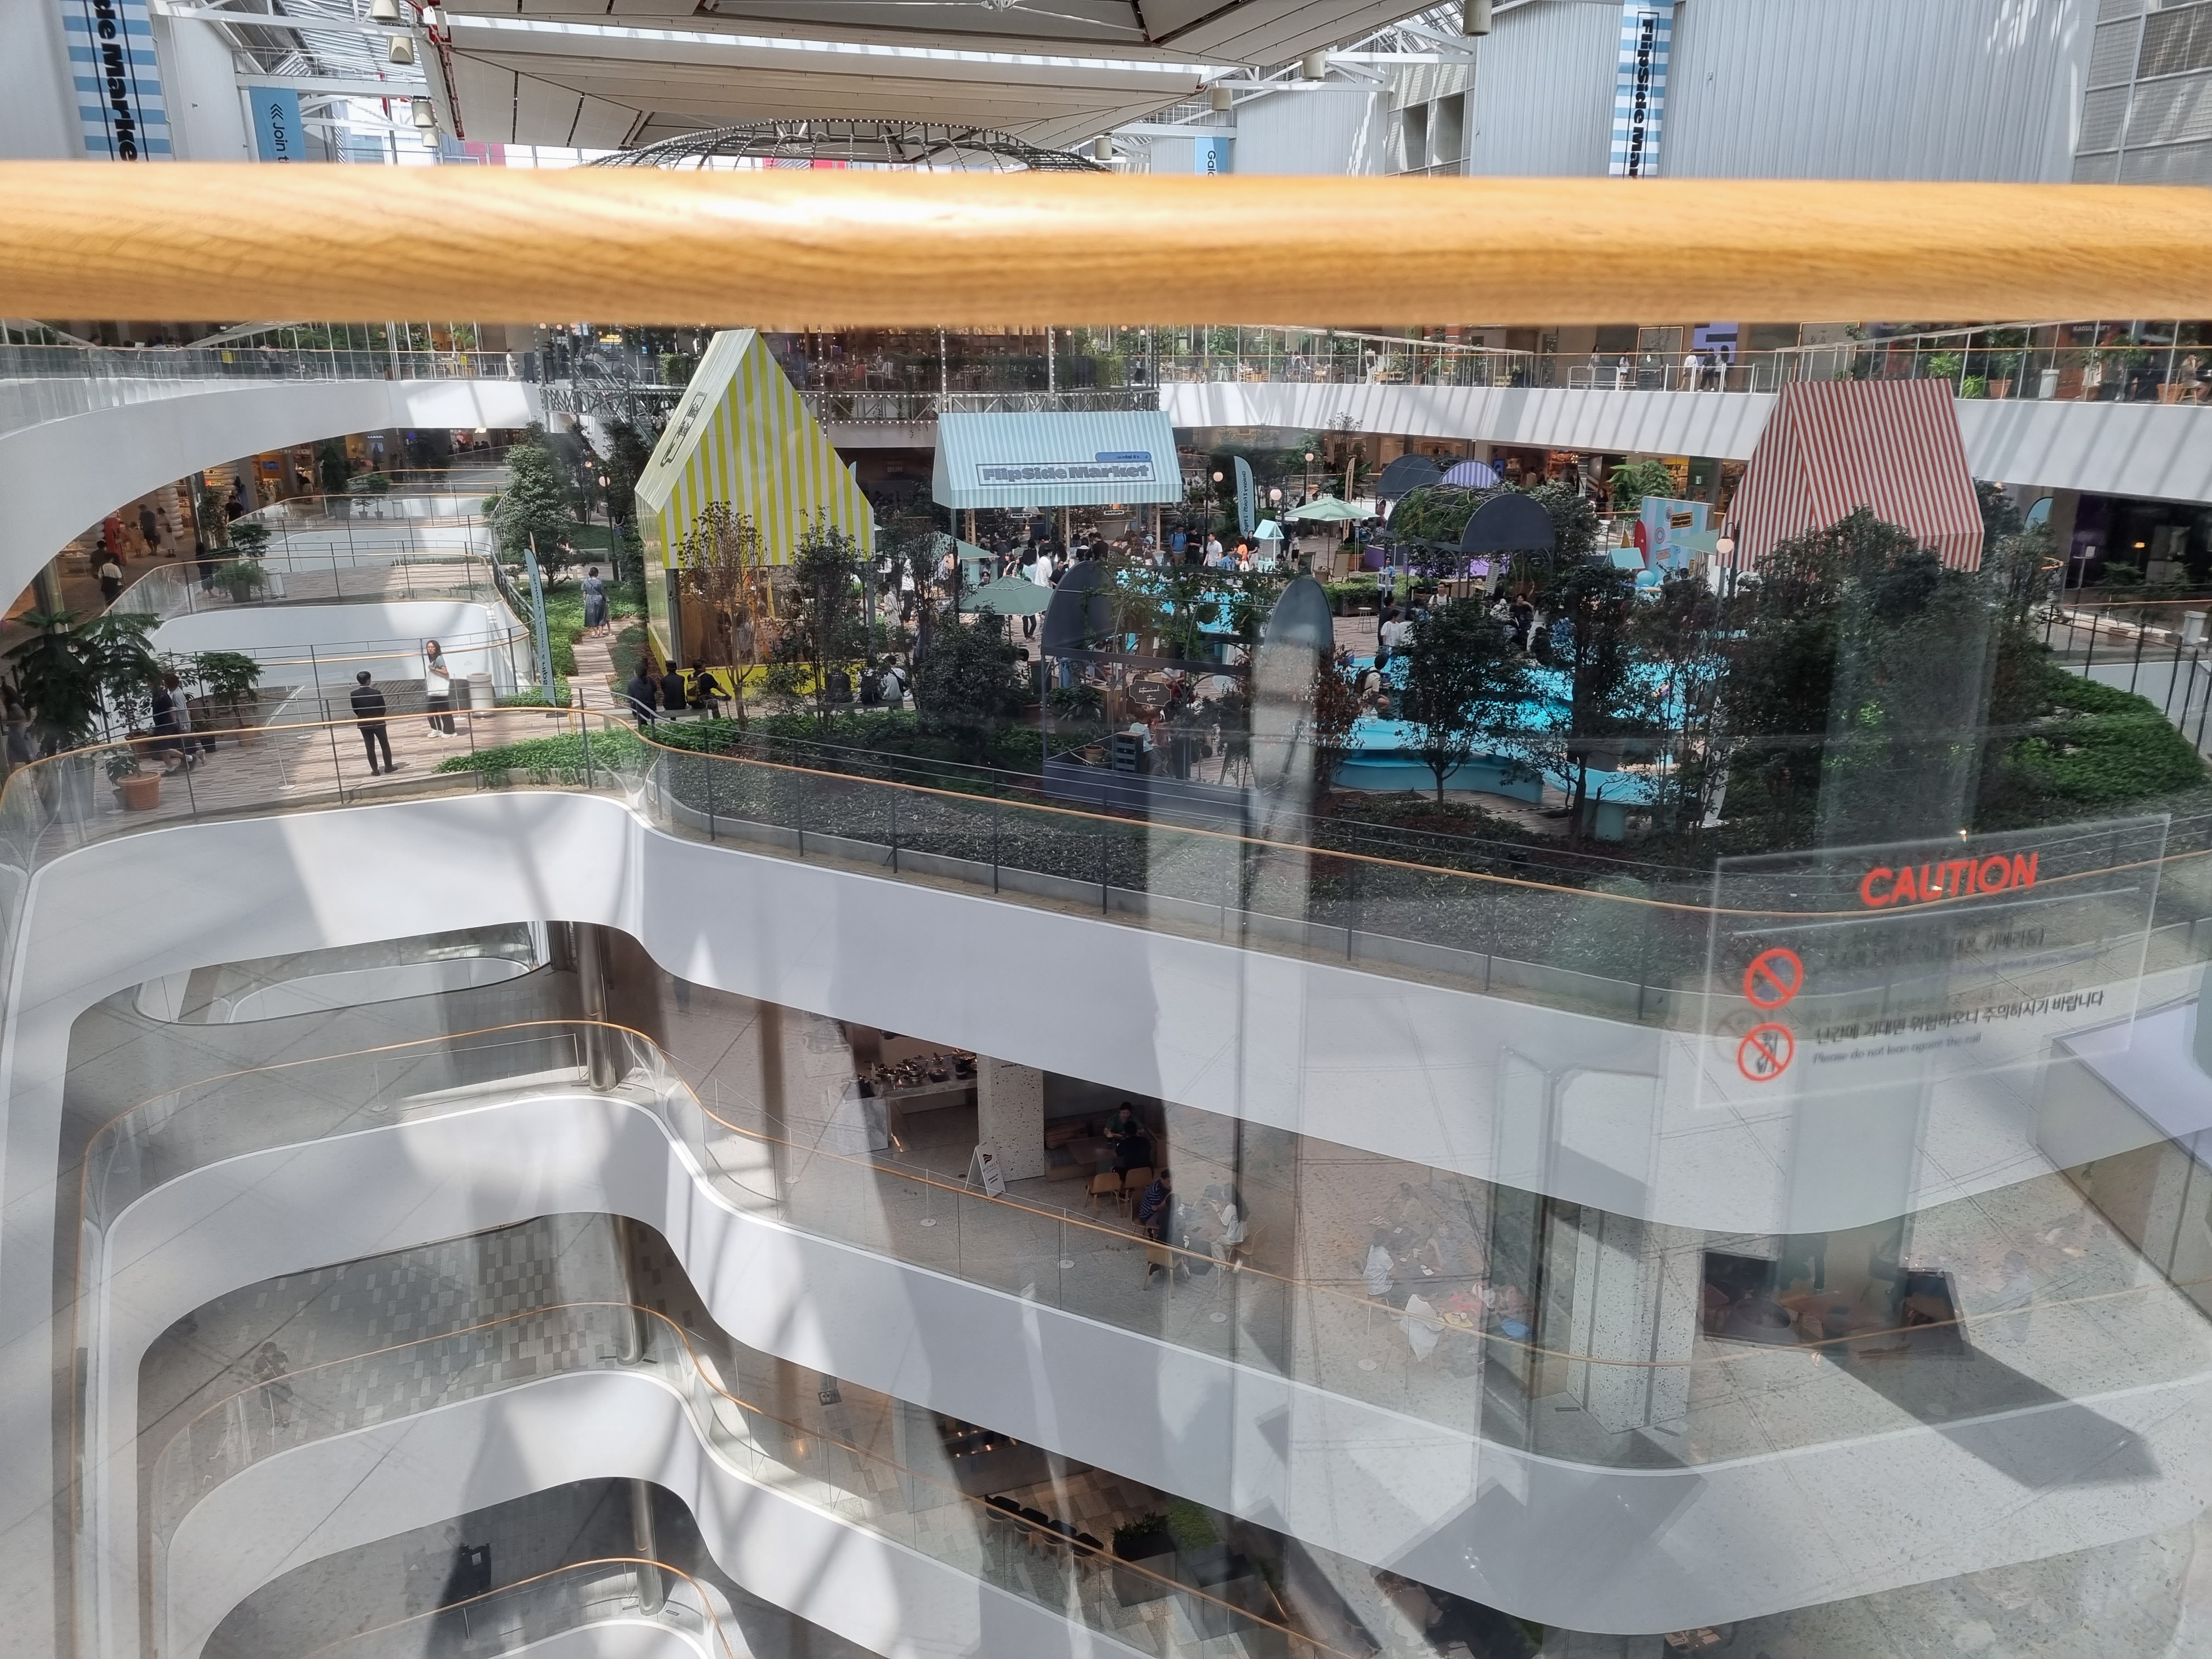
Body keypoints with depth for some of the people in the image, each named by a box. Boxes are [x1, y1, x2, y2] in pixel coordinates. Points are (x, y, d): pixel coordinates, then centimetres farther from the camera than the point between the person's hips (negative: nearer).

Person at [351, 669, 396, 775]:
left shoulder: (354, 695, -10)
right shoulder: (376, 693, -16)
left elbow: (355, 710, 1)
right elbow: (383, 708, -6)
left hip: (364, 724, 2)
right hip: (378, 722, -2)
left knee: (370, 747, 9)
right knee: (385, 745, 12)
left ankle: (375, 770, 12)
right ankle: (389, 767, 18)